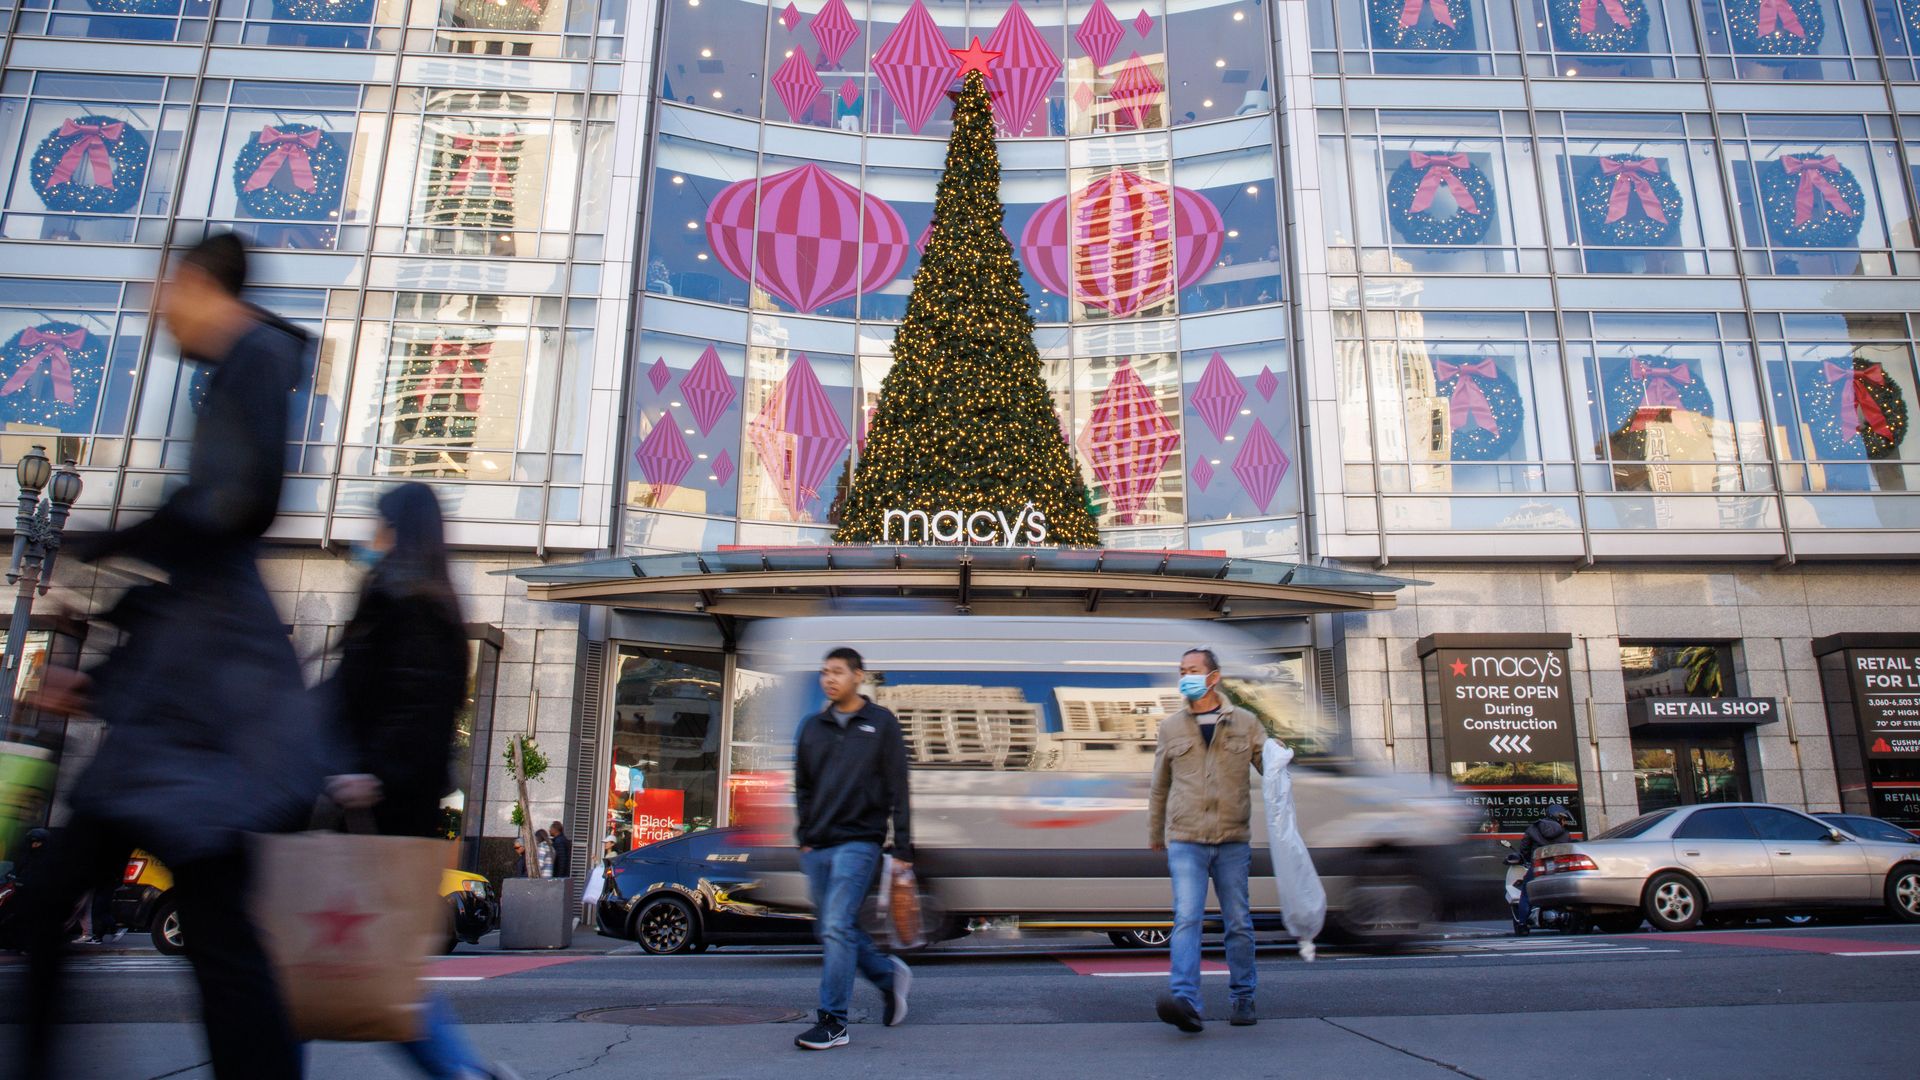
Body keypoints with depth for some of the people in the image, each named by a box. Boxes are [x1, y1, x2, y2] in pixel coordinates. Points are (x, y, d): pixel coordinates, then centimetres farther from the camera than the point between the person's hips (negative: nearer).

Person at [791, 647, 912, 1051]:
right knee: (831, 931, 11)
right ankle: (888, 974, 33)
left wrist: (903, 848, -4)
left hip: (858, 842, -5)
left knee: (837, 929, -13)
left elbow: (897, 790, -1)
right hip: (817, 847, 6)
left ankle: (833, 1022, -5)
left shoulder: (881, 724, 0)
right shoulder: (812, 727, 12)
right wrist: (805, 836, 10)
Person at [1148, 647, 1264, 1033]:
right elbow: (1159, 787, 18)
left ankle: (1243, 998, 25)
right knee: (1187, 918, -14)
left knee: (1239, 923, 9)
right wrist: (1154, 835, 24)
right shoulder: (1171, 727, 8)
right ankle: (1185, 1002, -22)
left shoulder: (1245, 723, 5)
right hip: (1185, 842, 0)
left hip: (1233, 841, 1)